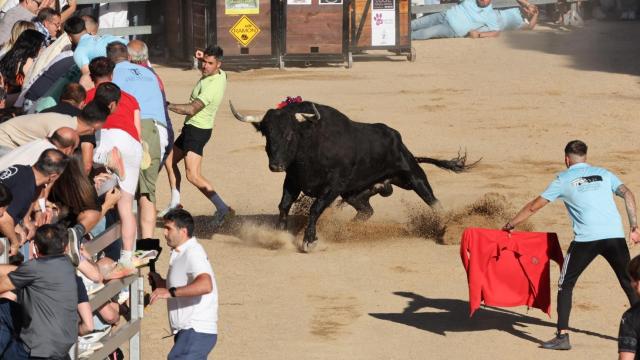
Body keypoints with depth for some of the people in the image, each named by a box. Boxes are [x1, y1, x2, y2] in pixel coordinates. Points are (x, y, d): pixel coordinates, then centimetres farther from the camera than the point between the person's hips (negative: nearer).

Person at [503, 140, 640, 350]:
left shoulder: (563, 180, 11)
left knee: (565, 285, 9)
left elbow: (533, 207, 14)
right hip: (615, 235, 2)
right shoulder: (603, 174, 17)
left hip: (586, 238, -2)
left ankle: (562, 336, -1)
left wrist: (510, 225, 26)